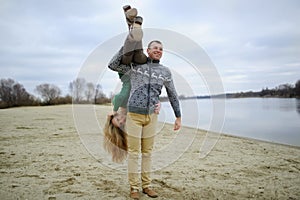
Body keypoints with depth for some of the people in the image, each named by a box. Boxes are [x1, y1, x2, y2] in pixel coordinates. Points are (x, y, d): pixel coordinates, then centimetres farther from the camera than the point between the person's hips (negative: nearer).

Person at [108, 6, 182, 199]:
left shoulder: (165, 71, 7)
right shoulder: (134, 65, 4)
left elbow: (173, 95, 11)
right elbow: (112, 66, 4)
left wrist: (178, 117, 9)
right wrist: (125, 47, -1)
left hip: (151, 116, 3)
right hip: (134, 114, -2)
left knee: (147, 151, 9)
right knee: (134, 152, 1)